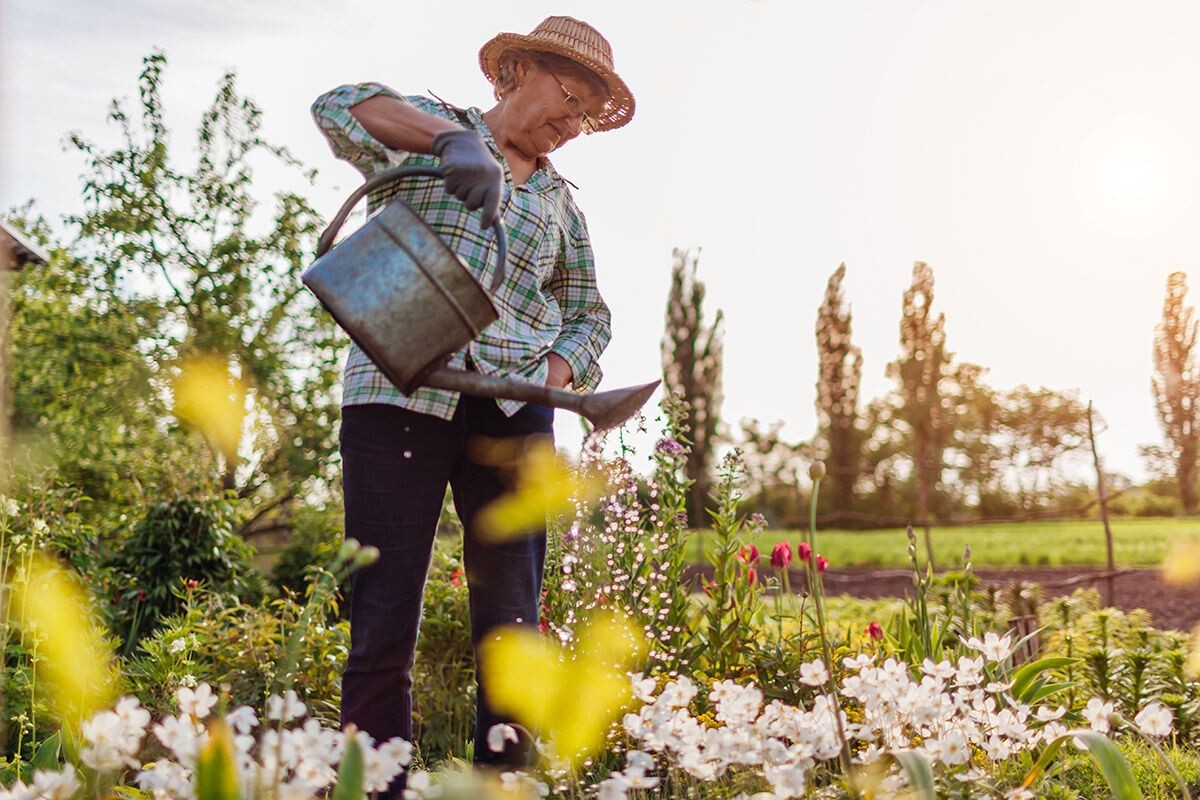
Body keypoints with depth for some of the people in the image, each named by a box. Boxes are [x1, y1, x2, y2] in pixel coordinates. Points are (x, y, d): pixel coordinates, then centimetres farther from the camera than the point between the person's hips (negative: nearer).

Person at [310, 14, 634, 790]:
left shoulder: (560, 202, 21)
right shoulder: (429, 130, 8)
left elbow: (588, 315, 25)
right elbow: (339, 108, -10)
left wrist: (554, 375, 3)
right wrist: (453, 136, -24)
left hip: (513, 410, 5)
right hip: (401, 391, -4)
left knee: (511, 622, 3)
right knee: (383, 620, -7)